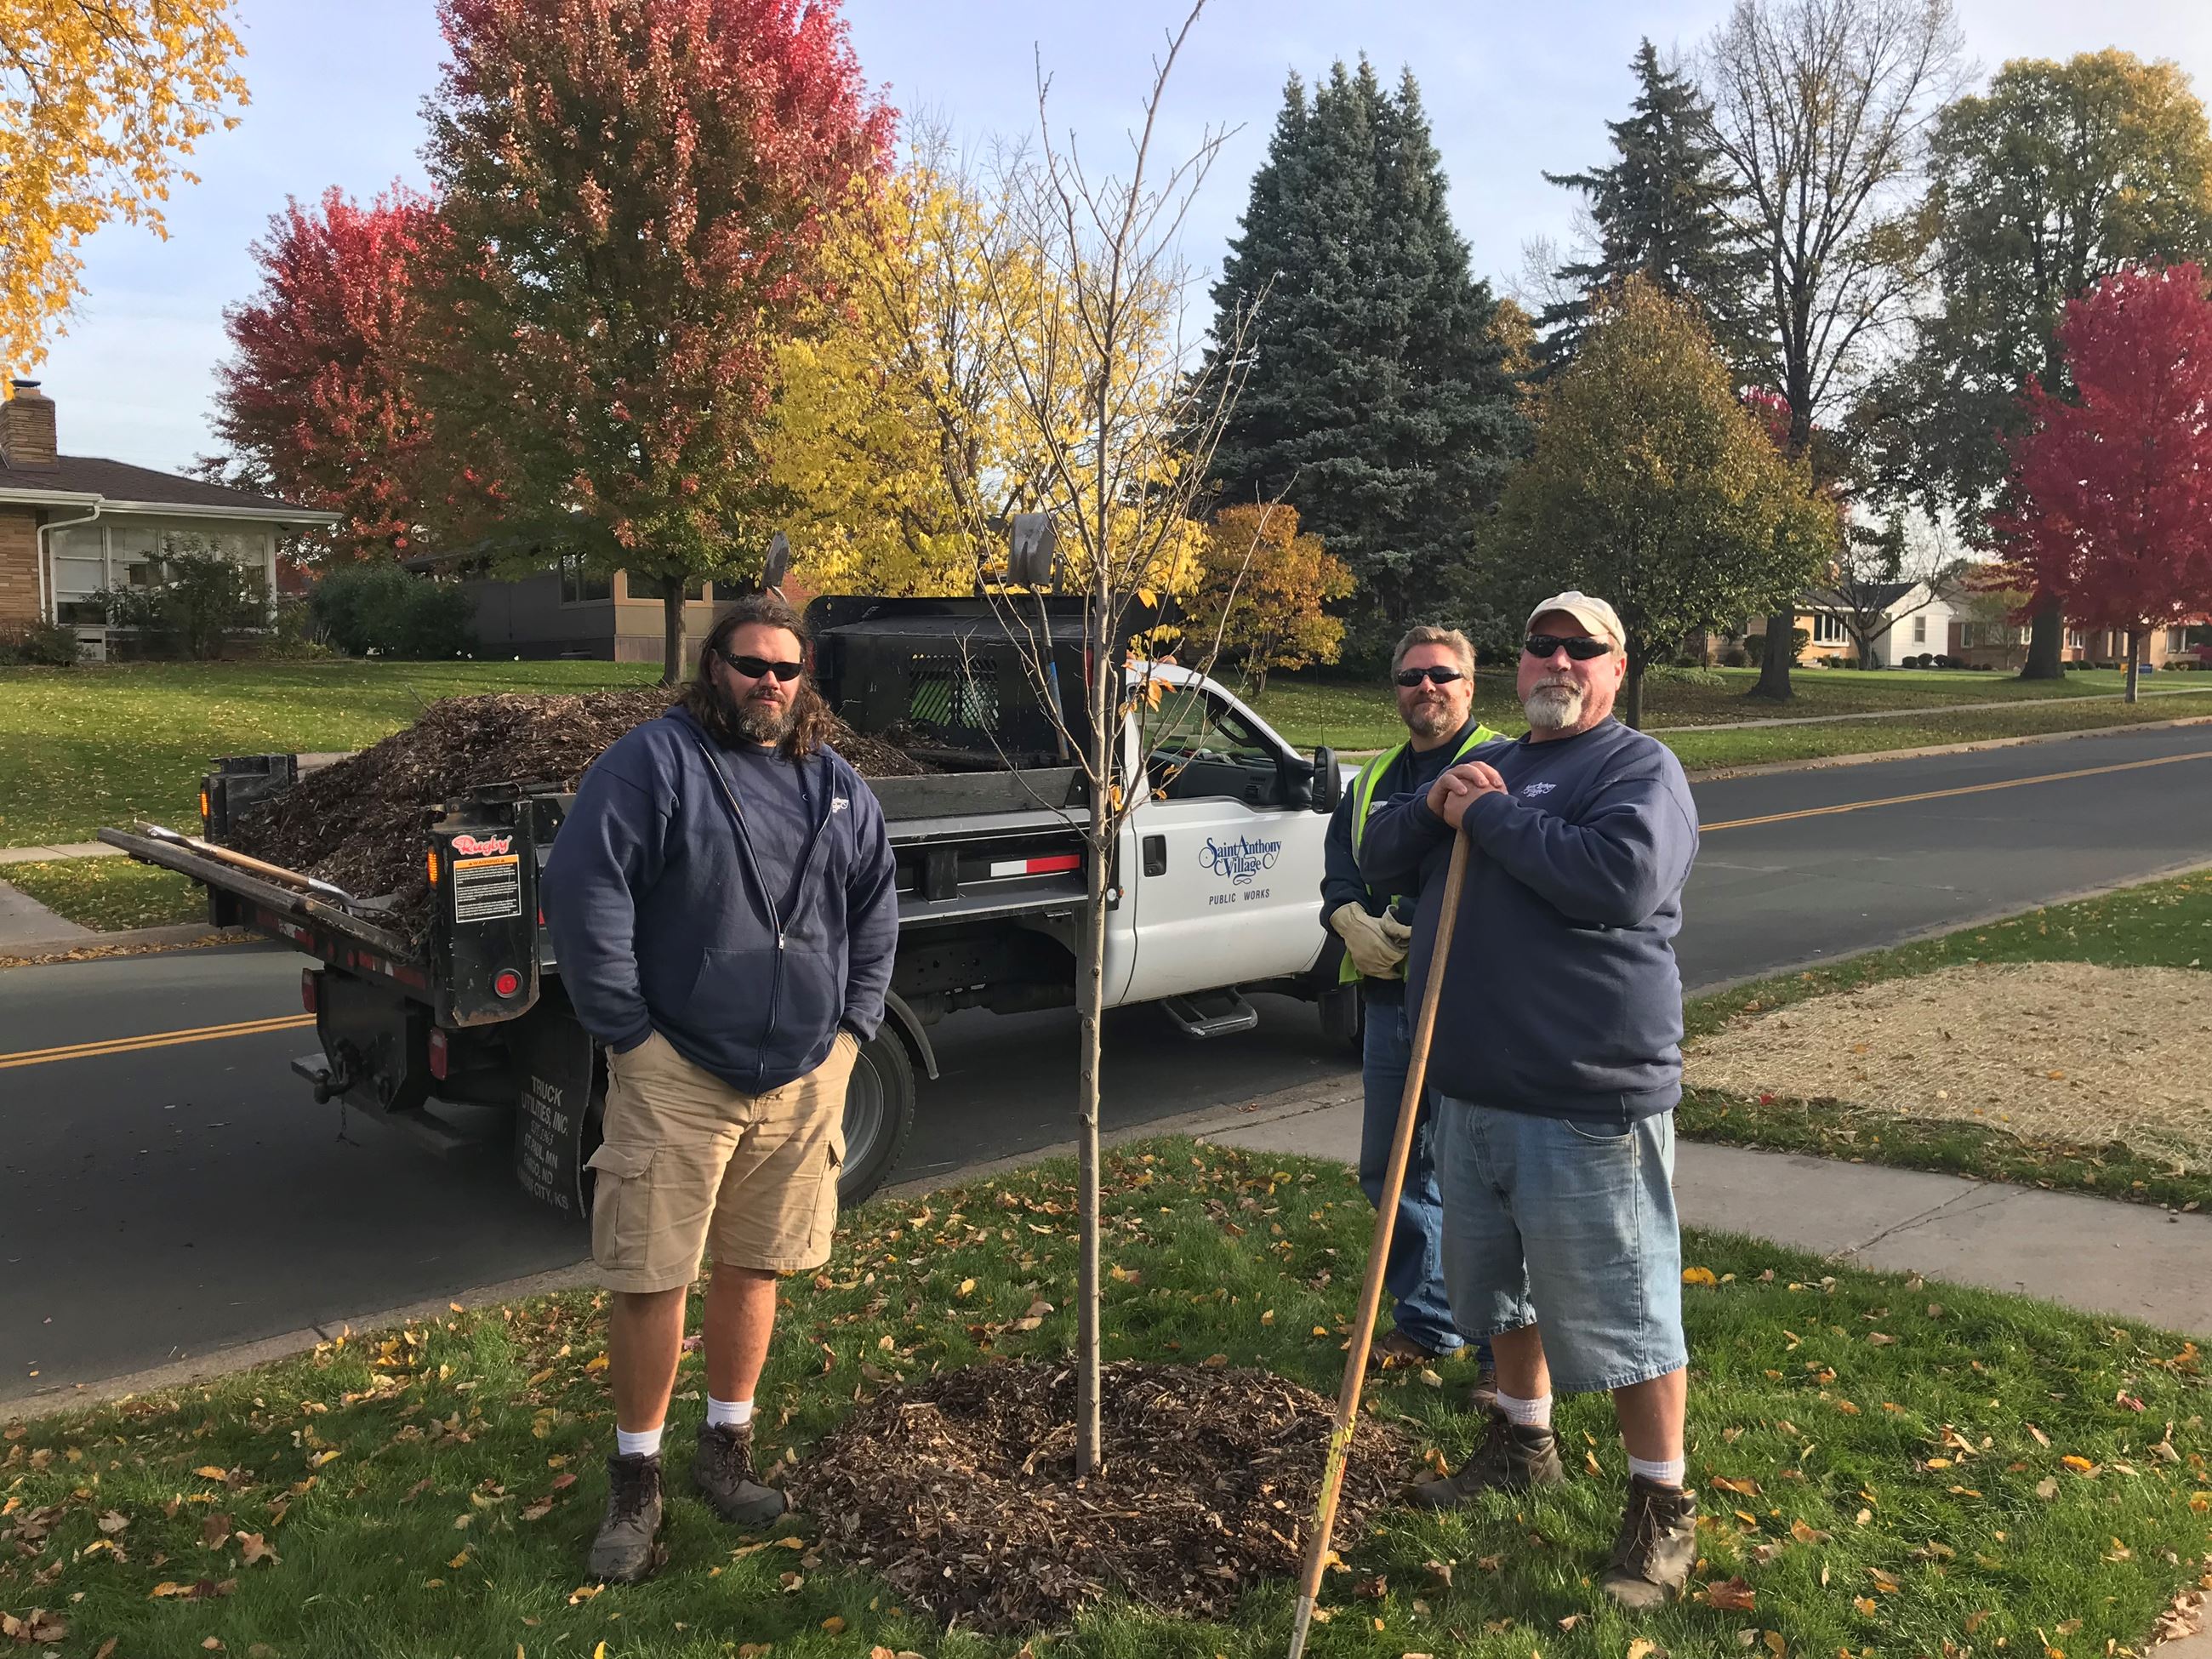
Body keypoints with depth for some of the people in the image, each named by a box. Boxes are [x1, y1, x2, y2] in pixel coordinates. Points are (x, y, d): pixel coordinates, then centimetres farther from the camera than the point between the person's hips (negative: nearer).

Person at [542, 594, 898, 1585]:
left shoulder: (836, 786, 10)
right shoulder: (653, 761, -8)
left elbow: (876, 908, 18)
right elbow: (581, 889, -15)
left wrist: (855, 1023, 9)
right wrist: (627, 1029, -14)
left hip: (804, 1077, 5)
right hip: (678, 1077, -4)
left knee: (754, 1270, 15)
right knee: (650, 1279, 1)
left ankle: (726, 1449, 32)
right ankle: (635, 1482, 18)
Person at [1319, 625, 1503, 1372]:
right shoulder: (1373, 779, 18)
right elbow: (1339, 867, 14)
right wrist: (1352, 920, -7)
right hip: (1388, 998, 8)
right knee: (1389, 1169, 16)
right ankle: (1426, 1324, 32)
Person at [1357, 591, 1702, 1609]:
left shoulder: (1639, 771, -7)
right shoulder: (1485, 766, 16)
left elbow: (1620, 878, -27)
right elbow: (1379, 864, 12)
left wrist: (1488, 816, -19)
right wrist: (1435, 806, -8)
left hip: (1589, 1100, -7)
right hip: (1474, 1088, 8)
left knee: (1621, 1303, 1)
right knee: (1500, 1283, 21)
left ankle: (1662, 1507, 17)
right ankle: (1524, 1443, 41)